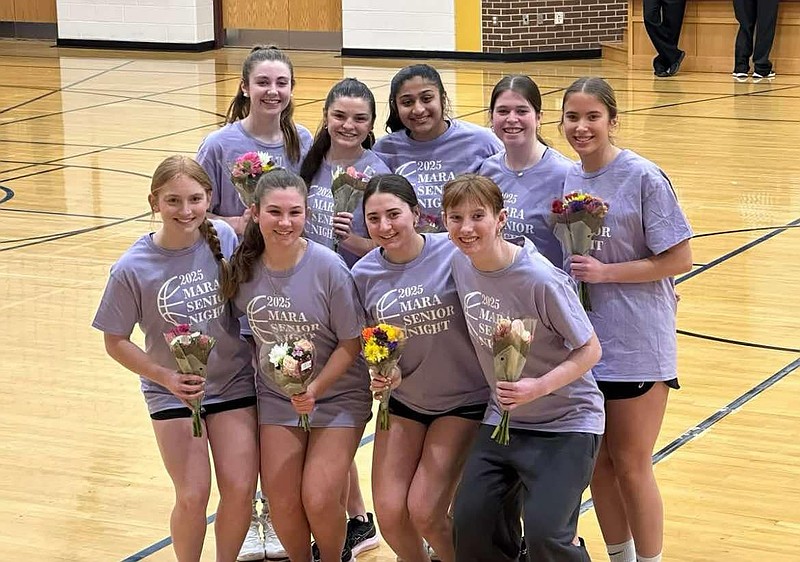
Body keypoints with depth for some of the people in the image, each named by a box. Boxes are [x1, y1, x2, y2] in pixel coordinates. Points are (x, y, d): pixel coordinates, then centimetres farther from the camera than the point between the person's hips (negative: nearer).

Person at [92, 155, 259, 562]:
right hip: (172, 390, -2)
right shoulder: (132, 269, -17)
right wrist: (167, 377, -17)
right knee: (192, 497, -4)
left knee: (240, 490, -1)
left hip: (233, 382, 2)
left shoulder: (224, 238, -11)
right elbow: (115, 341, -8)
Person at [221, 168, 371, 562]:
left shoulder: (328, 268, -20)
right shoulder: (243, 266, -10)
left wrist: (315, 389, -23)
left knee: (319, 500, -12)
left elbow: (350, 343, -13)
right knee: (282, 505, 0)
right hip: (276, 396, 3)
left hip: (336, 395, -3)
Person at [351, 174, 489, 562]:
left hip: (465, 400, -3)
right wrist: (384, 373, -13)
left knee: (424, 512, -11)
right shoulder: (364, 274, -7)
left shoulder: (454, 254, -18)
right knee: (389, 512, -2)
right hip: (404, 401, 4)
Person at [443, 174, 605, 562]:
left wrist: (540, 387, -29)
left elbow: (589, 349, -16)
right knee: (471, 521, -3)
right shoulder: (460, 264, -6)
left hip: (566, 423, -6)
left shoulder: (541, 280, -24)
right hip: (502, 418, 6)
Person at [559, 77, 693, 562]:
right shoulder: (567, 179, 4)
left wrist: (606, 272, -17)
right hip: (582, 341, 5)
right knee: (597, 462, 13)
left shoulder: (644, 178, -12)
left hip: (637, 345, -5)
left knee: (631, 467, 3)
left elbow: (679, 259, -13)